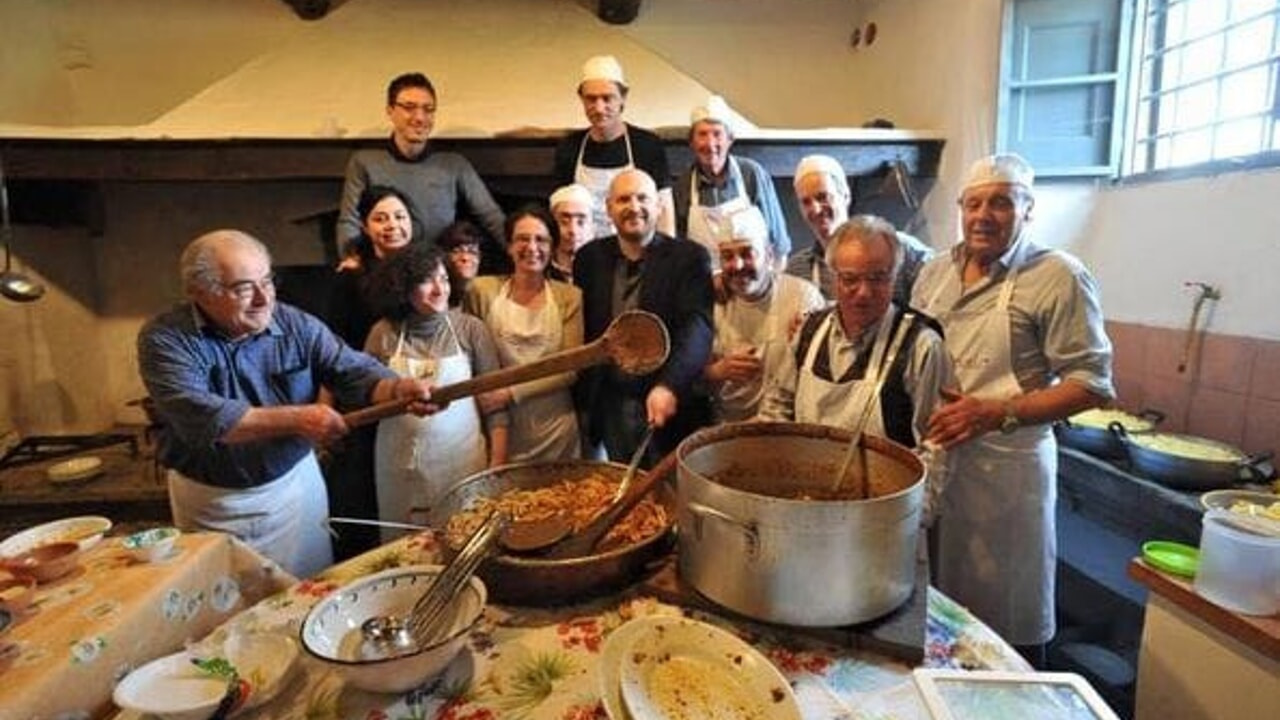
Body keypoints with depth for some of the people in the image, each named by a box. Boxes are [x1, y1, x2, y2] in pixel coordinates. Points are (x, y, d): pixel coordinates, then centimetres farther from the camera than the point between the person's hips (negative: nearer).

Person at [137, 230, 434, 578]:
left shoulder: (297, 325, -8)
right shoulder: (164, 339, -16)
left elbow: (353, 370, -13)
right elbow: (199, 418, -29)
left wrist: (397, 388, -35)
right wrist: (296, 419, -34)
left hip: (295, 485, 2)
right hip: (211, 501, -1)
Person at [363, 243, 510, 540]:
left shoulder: (470, 328, -4)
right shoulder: (384, 333, -1)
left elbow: (494, 403, -2)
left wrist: (497, 465, -5)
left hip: (461, 461, -1)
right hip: (401, 468, 1)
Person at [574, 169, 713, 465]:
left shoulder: (689, 257, -7)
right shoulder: (590, 257, 5)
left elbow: (697, 326, -19)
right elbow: (583, 327, 9)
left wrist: (669, 385, -34)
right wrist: (585, 397, 2)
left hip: (669, 406, -3)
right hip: (609, 407, 3)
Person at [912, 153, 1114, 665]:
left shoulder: (1058, 277, -8)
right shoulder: (936, 271, 9)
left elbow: (1091, 383, -11)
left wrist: (998, 413, -22)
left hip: (1005, 465, -5)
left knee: (1008, 619, 9)